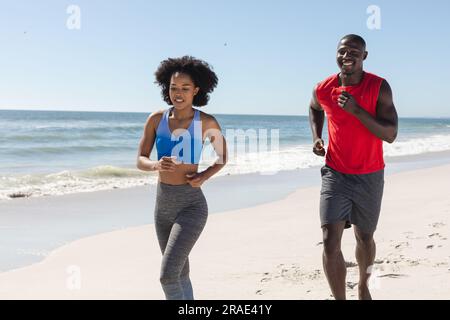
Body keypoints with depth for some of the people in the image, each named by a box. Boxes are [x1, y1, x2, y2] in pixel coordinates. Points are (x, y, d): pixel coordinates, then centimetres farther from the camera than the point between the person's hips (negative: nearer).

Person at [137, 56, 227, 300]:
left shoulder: (206, 122, -8)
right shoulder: (156, 119, -1)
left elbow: (222, 156, 8)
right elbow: (140, 161, 1)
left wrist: (203, 177, -10)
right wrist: (156, 165, -21)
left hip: (191, 206, -5)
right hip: (163, 204, 5)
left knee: (167, 275, -16)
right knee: (180, 273, 19)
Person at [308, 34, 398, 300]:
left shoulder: (379, 88, -13)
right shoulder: (323, 89, -5)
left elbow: (391, 134, -19)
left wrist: (357, 110, -28)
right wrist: (316, 137, 4)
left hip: (369, 177, 0)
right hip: (335, 175, 1)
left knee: (365, 238, 17)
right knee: (330, 241, -14)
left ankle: (364, 287, 43)